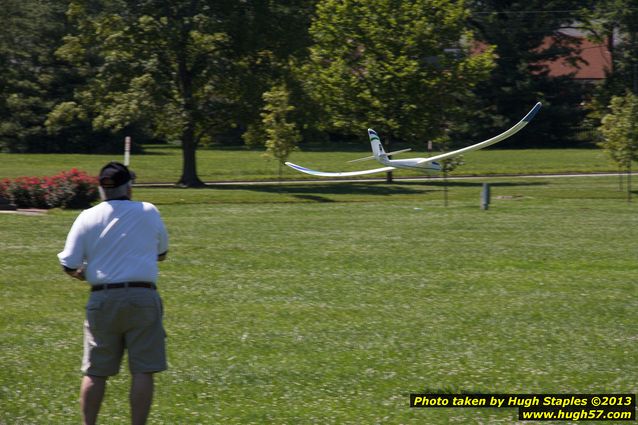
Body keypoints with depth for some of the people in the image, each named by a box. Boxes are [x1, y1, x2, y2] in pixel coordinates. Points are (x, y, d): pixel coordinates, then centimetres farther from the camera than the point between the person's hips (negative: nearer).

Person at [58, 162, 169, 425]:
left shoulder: (87, 218, 1)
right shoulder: (149, 213, 2)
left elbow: (69, 266, -2)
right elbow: (161, 254, 18)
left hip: (102, 300, 1)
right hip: (142, 298, -1)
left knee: (95, 372, 8)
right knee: (142, 371, -1)